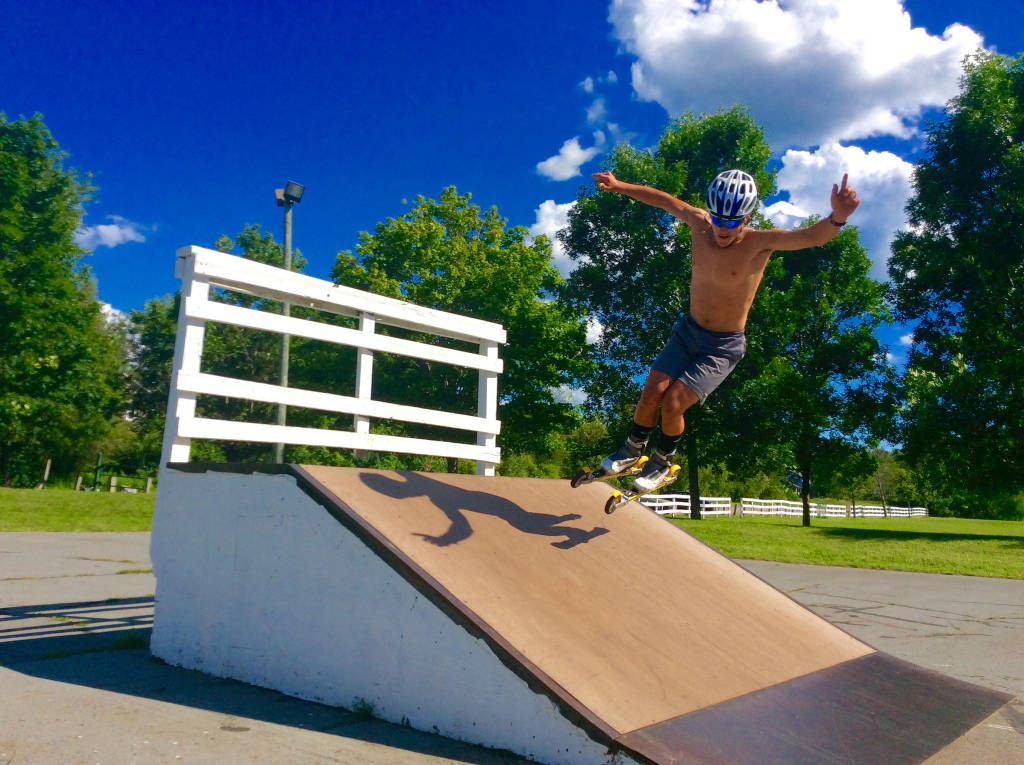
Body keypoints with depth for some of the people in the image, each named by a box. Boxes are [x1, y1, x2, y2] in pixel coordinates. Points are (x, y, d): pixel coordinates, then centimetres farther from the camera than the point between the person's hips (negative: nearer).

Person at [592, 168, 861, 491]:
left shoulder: (759, 242, -21)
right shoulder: (700, 223, -9)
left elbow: (812, 236, -36)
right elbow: (664, 200, 7)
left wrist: (837, 218, -58)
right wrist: (619, 185, 13)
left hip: (724, 347, -4)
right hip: (688, 331, 4)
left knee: (673, 404, -11)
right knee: (651, 394, -3)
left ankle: (662, 461, 18)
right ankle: (633, 449, 25)